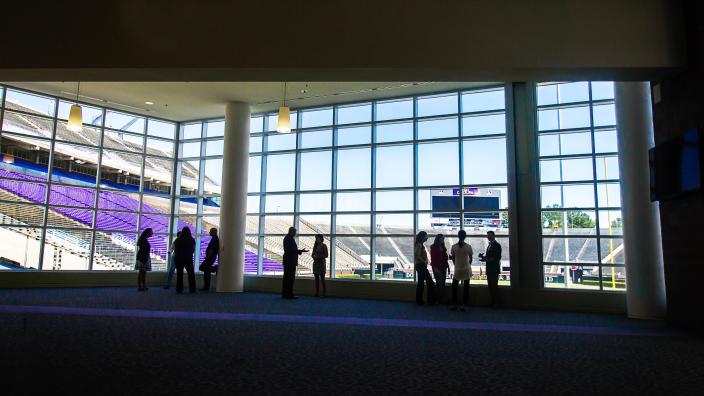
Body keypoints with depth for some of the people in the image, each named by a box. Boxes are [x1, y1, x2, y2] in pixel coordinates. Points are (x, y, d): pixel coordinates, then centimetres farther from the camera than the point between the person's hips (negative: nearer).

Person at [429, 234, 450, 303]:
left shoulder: (443, 247, 15)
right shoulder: (433, 247, -5)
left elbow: (445, 257, 14)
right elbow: (432, 258, -10)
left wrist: (447, 266, 10)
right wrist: (435, 267, -17)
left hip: (443, 267, 7)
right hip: (437, 267, -7)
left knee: (443, 283, 6)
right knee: (439, 283, -7)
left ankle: (442, 299, 10)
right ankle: (438, 299, -2)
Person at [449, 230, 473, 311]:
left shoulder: (454, 246, -7)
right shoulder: (468, 246, -6)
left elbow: (453, 258, 1)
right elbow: (471, 259, 1)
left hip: (457, 269, 0)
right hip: (467, 269, 0)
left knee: (454, 286, 14)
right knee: (466, 287, 8)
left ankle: (454, 304, 13)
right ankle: (463, 305, 9)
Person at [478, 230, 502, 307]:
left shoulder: (497, 245, -9)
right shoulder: (489, 245, 17)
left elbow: (497, 258, -17)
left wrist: (486, 259, -21)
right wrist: (483, 256, 1)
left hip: (494, 269, -8)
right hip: (489, 269, 8)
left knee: (494, 286, -5)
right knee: (490, 286, 10)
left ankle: (496, 303, 1)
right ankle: (492, 302, 15)